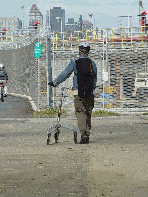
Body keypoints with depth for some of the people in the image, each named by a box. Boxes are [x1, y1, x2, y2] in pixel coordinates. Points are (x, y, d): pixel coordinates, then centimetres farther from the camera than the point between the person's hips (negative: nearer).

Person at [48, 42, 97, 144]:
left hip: (78, 92, -3)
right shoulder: (92, 63, 9)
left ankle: (84, 133, -20)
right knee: (88, 113, 11)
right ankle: (87, 134, 13)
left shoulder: (74, 62, -1)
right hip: (90, 92, 3)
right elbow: (95, 79, 13)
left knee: (80, 112, -3)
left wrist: (55, 83, 5)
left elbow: (65, 74, -2)